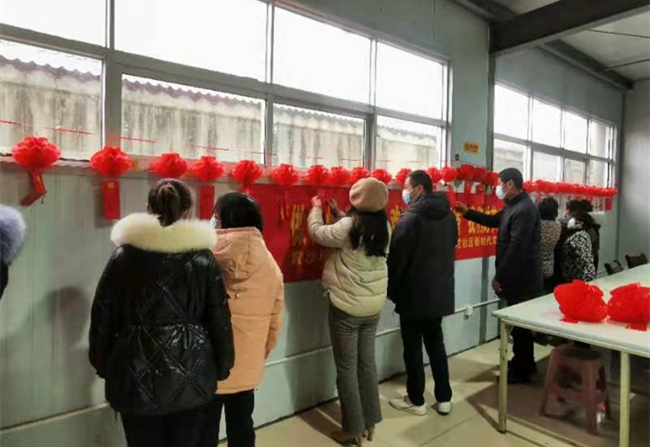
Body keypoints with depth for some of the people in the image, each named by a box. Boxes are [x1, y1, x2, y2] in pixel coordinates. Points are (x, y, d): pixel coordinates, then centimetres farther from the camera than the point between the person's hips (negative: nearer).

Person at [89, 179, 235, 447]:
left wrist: (104, 366, 16)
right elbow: (220, 321, -4)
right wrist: (223, 368, 9)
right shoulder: (203, 258, -6)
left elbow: (102, 319, 3)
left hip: (137, 378, 1)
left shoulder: (123, 257, -3)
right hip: (192, 378, -1)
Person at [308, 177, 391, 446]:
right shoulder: (384, 227, -2)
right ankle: (370, 422, 31)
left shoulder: (349, 226, -20)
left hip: (347, 307, -6)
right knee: (367, 364, 18)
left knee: (347, 368, 8)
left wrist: (316, 209, 12)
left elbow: (317, 232, -6)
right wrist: (338, 214, 18)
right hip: (374, 306, 6)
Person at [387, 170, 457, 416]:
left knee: (413, 349, 7)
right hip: (440, 291, 7)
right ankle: (444, 399, 26)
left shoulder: (410, 218, -17)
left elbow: (396, 259, -14)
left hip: (414, 294, -7)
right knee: (436, 344, 18)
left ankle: (416, 401, 21)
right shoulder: (449, 215, 5)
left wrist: (393, 291, -1)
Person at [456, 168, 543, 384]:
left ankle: (521, 371, 19)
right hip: (517, 276, 10)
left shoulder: (524, 210, -22)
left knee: (519, 324, 4)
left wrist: (499, 277, -19)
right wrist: (468, 212, 16)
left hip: (521, 278, -10)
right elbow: (494, 220, 26)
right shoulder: (514, 205, 11)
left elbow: (516, 249, -25)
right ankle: (525, 364, 35)